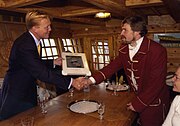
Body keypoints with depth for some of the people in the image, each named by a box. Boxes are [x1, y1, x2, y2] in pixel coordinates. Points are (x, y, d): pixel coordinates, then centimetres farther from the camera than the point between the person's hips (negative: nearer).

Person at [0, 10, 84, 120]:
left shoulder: (31, 40, 2)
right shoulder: (24, 45, -29)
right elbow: (42, 73, -31)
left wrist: (54, 62, 0)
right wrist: (71, 82, -29)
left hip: (27, 92, 9)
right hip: (16, 96, -8)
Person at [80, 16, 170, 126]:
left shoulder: (157, 51, -23)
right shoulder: (125, 48, -2)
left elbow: (156, 82, -23)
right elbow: (113, 66, 0)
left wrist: (138, 103, -18)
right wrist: (92, 79, -11)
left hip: (154, 103, -5)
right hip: (137, 97, 5)